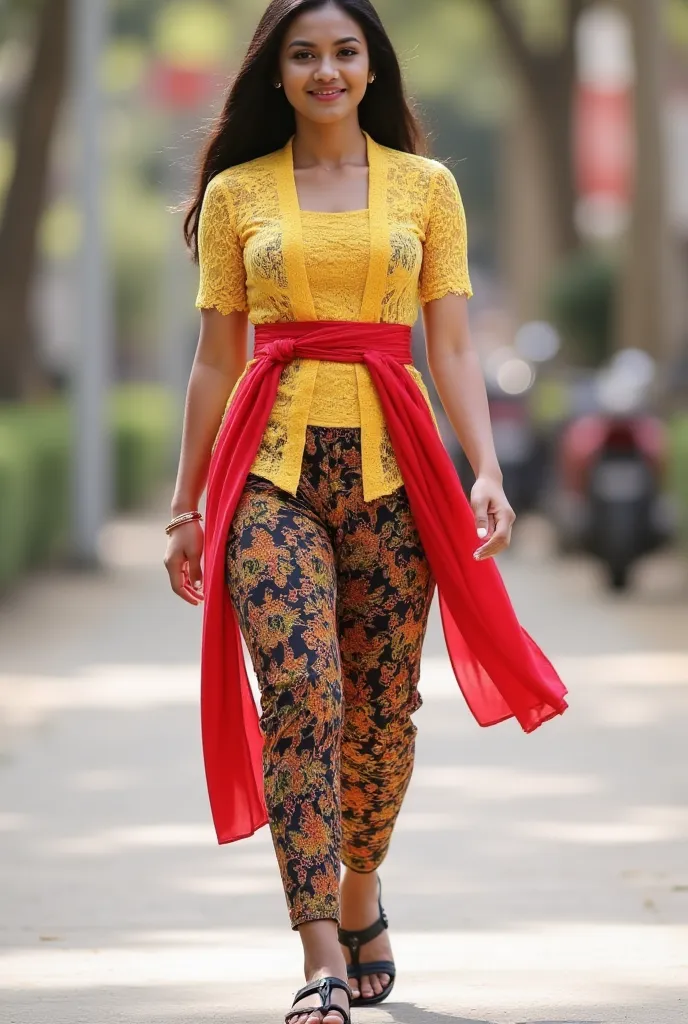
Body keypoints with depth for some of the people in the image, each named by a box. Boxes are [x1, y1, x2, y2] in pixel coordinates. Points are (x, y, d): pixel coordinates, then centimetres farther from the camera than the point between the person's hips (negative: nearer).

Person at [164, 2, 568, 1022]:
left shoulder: (427, 187, 9)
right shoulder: (235, 194, 9)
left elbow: (453, 346, 5)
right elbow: (215, 361, 10)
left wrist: (488, 469, -8)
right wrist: (185, 505, 9)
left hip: (391, 463, 1)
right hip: (272, 465, -1)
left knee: (383, 706, 4)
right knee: (300, 696, -15)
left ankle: (360, 890, 31)